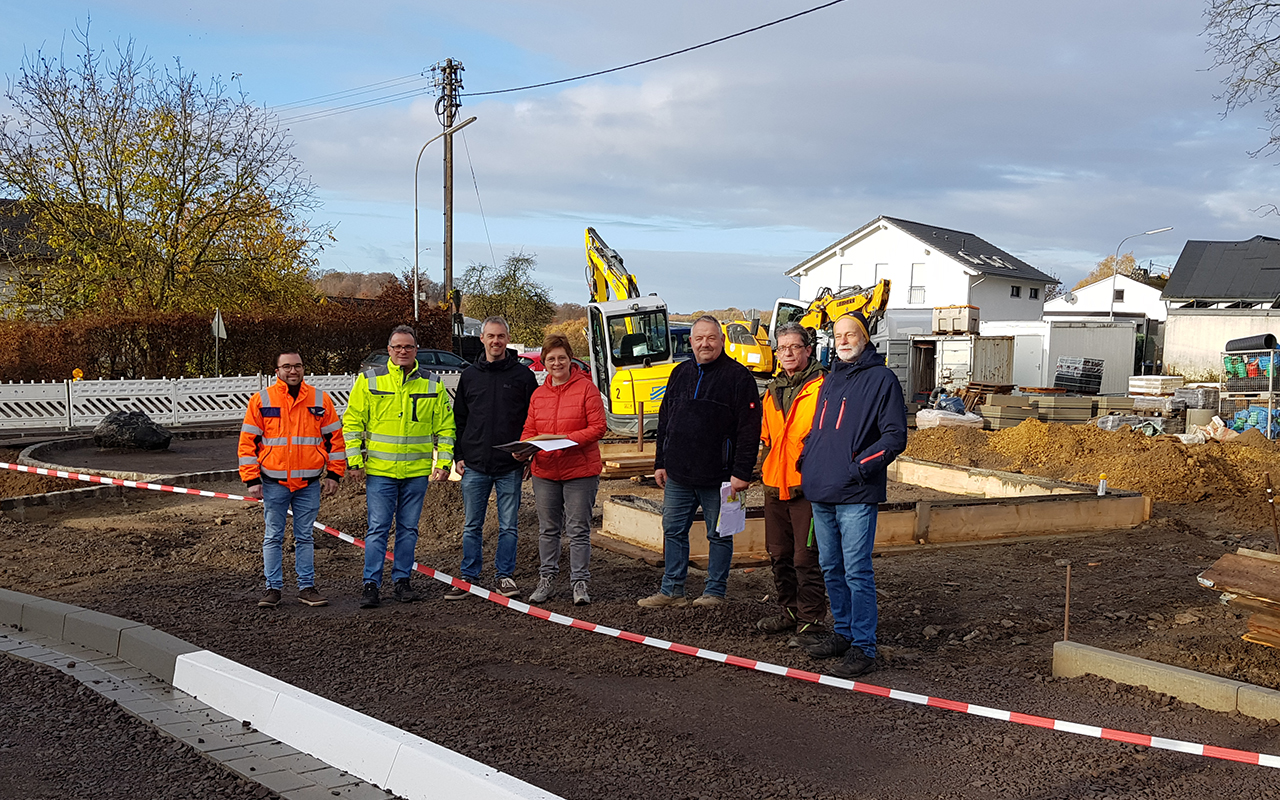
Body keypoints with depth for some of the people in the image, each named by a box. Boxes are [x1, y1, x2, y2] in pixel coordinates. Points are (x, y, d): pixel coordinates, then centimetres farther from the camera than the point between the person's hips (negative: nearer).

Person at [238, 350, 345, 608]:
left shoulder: (320, 400, 4)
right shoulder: (261, 400, 0)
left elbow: (334, 438, 8)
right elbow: (248, 442, 0)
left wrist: (333, 475, 3)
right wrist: (252, 480, -5)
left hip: (309, 484, 1)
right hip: (274, 483, -1)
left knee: (305, 537, 8)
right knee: (273, 537, 5)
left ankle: (306, 587, 15)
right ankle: (273, 588, 13)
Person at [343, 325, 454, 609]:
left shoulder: (433, 383, 6)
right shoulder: (369, 380, 0)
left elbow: (445, 426, 9)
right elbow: (352, 422, 2)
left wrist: (444, 461, 2)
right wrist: (355, 460, -4)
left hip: (417, 471, 2)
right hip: (379, 469, -2)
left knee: (408, 529, 10)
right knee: (378, 528, -3)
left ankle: (402, 580, 20)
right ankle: (371, 584, 3)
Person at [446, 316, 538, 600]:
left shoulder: (523, 375, 3)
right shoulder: (469, 375, 9)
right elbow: (459, 419, 13)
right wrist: (459, 456, 6)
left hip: (510, 467, -2)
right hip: (474, 465, 2)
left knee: (508, 526, 4)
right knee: (472, 526, 7)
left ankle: (505, 575, 16)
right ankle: (469, 577, 15)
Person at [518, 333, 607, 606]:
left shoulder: (586, 388, -5)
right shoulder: (538, 394, 10)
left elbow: (598, 427, -9)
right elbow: (529, 430, 13)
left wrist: (566, 438, -21)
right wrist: (523, 448, -8)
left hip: (580, 471, -4)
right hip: (545, 471, 5)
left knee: (578, 530, 0)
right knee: (548, 529, 12)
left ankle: (579, 583, 8)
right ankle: (547, 579, 23)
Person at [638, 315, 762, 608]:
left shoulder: (738, 376, -6)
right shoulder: (680, 373, 13)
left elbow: (749, 429, -10)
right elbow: (664, 421, 18)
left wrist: (742, 472, -16)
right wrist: (660, 463, 13)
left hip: (718, 477, -6)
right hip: (677, 475, 6)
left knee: (719, 535, 5)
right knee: (673, 531, 10)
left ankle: (715, 592, 16)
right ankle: (671, 590, 19)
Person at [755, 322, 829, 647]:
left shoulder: (822, 387, -8)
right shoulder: (773, 391, 15)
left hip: (807, 487, -8)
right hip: (775, 485, 8)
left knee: (806, 558, -5)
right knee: (780, 554, 16)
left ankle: (811, 622, 3)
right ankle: (789, 611, 30)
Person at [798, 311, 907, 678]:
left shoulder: (881, 379, -5)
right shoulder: (830, 380, 18)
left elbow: (895, 436, -11)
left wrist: (860, 466, -17)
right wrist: (806, 458, 12)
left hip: (855, 496, -8)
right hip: (821, 492, 8)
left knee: (857, 572, -6)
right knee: (831, 569, 14)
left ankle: (863, 648, -1)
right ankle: (843, 633, 27)